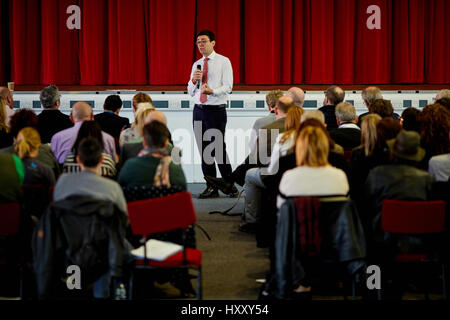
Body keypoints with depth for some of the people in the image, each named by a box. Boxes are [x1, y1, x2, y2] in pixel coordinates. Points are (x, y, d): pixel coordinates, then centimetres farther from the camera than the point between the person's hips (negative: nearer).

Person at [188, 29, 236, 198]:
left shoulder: (223, 61, -1)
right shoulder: (196, 64, 15)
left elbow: (228, 86, -10)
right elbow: (190, 92, 16)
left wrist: (212, 91, -27)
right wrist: (194, 80, -5)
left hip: (216, 110, -6)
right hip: (199, 110, 6)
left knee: (219, 148, -8)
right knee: (204, 149, 6)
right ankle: (211, 187, 13)